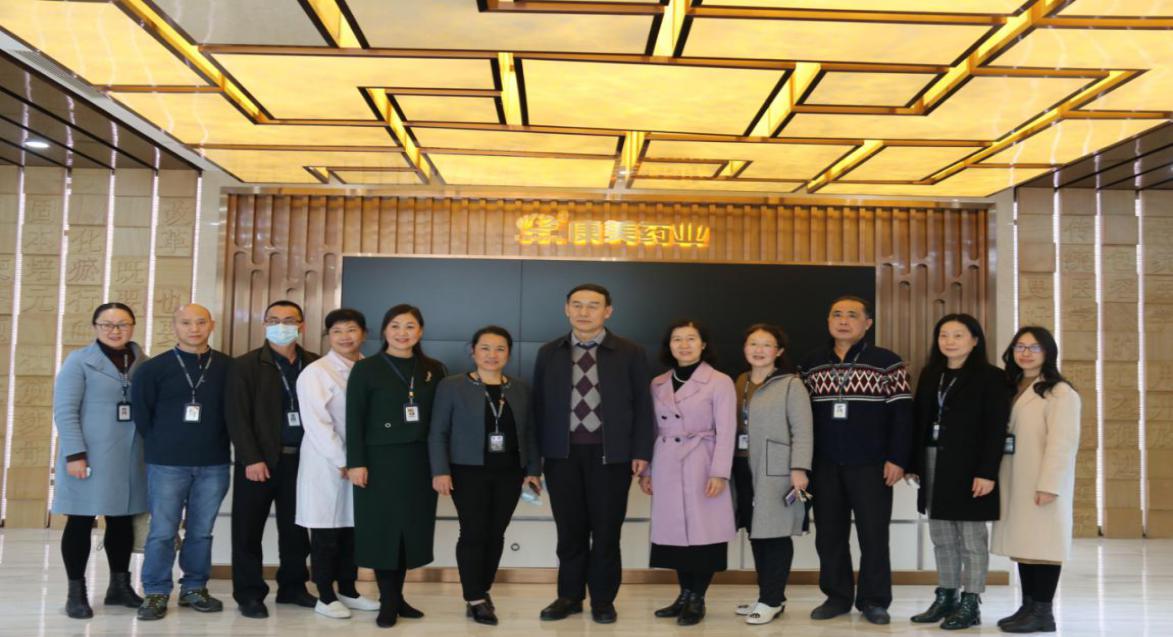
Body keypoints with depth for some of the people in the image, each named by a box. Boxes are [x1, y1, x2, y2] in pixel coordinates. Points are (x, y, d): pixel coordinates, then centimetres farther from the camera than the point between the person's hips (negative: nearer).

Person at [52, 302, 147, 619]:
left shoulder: (142, 363, 9)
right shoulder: (79, 361, -3)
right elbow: (64, 411, -8)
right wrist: (75, 454, -16)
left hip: (130, 457, 4)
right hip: (89, 457, -4)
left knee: (122, 521, 11)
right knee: (80, 522, 3)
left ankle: (119, 586, 24)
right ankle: (76, 593, 13)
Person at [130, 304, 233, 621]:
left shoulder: (228, 367, 2)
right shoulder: (154, 367, -1)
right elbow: (140, 413, 4)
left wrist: (214, 443, 5)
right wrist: (162, 445, 5)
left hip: (214, 464, 2)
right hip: (167, 464, -1)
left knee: (202, 531, 9)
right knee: (162, 532, 2)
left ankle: (194, 589, 22)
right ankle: (156, 593, 14)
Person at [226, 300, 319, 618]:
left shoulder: (315, 365, 8)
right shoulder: (246, 365, -1)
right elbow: (238, 417, -7)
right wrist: (251, 458, -15)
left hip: (300, 458, 3)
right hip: (259, 459, -3)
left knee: (296, 528, 12)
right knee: (249, 529, 4)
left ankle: (292, 587, 25)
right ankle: (249, 594, 15)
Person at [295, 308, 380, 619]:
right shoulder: (315, 372, -8)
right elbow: (316, 423, -13)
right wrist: (342, 461, -15)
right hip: (327, 464, -5)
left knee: (353, 529, 11)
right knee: (326, 532, 3)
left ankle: (348, 591, 24)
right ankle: (325, 597, 15)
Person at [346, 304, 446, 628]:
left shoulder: (434, 370, 7)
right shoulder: (366, 368, -1)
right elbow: (354, 419, -5)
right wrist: (356, 462, -12)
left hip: (419, 462, 3)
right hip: (380, 460, -3)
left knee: (411, 528, 7)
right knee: (383, 528, 2)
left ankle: (397, 596, 20)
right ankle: (388, 601, 12)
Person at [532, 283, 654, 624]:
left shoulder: (630, 353, 1)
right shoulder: (549, 353, 8)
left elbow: (642, 406, 1)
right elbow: (539, 405, 8)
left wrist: (641, 452, -5)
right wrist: (537, 452, 3)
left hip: (611, 454, -2)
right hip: (562, 454, 2)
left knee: (606, 531, 6)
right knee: (569, 530, 8)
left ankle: (603, 600, 19)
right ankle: (569, 596, 22)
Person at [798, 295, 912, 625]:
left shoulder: (888, 362, -2)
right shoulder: (811, 364, 8)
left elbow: (901, 413, -5)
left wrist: (896, 459, -12)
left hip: (871, 465, -3)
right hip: (824, 465, 4)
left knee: (874, 534, 3)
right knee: (828, 534, 9)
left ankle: (874, 600, 16)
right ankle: (837, 595, 22)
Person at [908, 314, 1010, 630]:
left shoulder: (991, 377, -6)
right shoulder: (930, 375, 12)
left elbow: (996, 429, -11)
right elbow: (919, 421, 11)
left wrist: (987, 472, -18)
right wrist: (913, 464, 7)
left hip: (969, 468, -6)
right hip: (933, 466, 6)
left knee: (972, 540, 2)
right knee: (942, 539, 12)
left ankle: (970, 605, 9)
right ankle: (945, 598, 22)